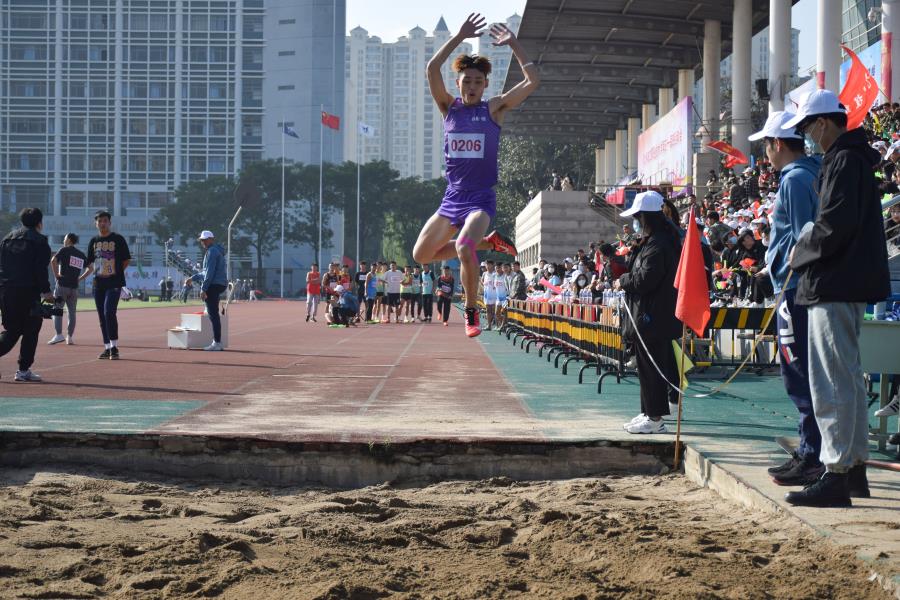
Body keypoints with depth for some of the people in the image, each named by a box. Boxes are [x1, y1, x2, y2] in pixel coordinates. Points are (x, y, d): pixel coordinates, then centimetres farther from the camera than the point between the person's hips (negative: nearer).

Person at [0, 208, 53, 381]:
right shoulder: (39, 241, -3)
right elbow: (40, 269, -12)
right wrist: (46, 291, -11)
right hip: (28, 292, -6)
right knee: (30, 331, 4)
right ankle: (23, 370, 1)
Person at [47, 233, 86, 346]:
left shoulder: (64, 250, -1)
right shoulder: (81, 254, 14)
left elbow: (53, 261, -18)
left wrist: (56, 274, -10)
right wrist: (80, 278, 12)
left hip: (62, 285, -5)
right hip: (74, 287, 5)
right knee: (71, 312, 10)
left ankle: (59, 335, -13)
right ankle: (69, 337, 9)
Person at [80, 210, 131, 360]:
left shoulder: (118, 239, 0)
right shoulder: (93, 241, 13)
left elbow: (127, 260, 3)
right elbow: (91, 266, 17)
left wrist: (117, 272, -3)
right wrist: (80, 278, 8)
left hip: (114, 283, -5)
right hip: (98, 284, 5)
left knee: (109, 313, -17)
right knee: (102, 316, 7)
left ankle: (114, 347, -13)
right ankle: (107, 348, 13)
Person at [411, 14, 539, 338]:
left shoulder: (494, 108, 1)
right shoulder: (449, 107, 6)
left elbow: (532, 81, -8)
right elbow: (432, 69, -10)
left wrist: (513, 43, -4)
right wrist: (459, 37, -12)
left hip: (481, 198, -5)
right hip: (452, 197, 5)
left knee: (464, 248, -30)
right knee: (421, 255, 6)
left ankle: (471, 312, -9)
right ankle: (488, 242, 23)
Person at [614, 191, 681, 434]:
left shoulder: (657, 245, -18)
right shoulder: (652, 241, 14)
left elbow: (645, 279, -22)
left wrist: (623, 282, -8)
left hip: (653, 317, -11)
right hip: (650, 316, 11)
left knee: (651, 367, -6)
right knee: (647, 366, 16)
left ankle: (655, 418, -2)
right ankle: (649, 412, 24)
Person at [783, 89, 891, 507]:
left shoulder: (843, 161, -14)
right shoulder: (853, 158, 17)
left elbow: (834, 227, -22)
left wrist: (801, 253, -7)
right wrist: (808, 248, 11)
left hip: (835, 286, -11)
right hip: (847, 285, 11)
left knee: (832, 384, -9)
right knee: (847, 379, 16)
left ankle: (836, 478, -7)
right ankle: (855, 468, 24)